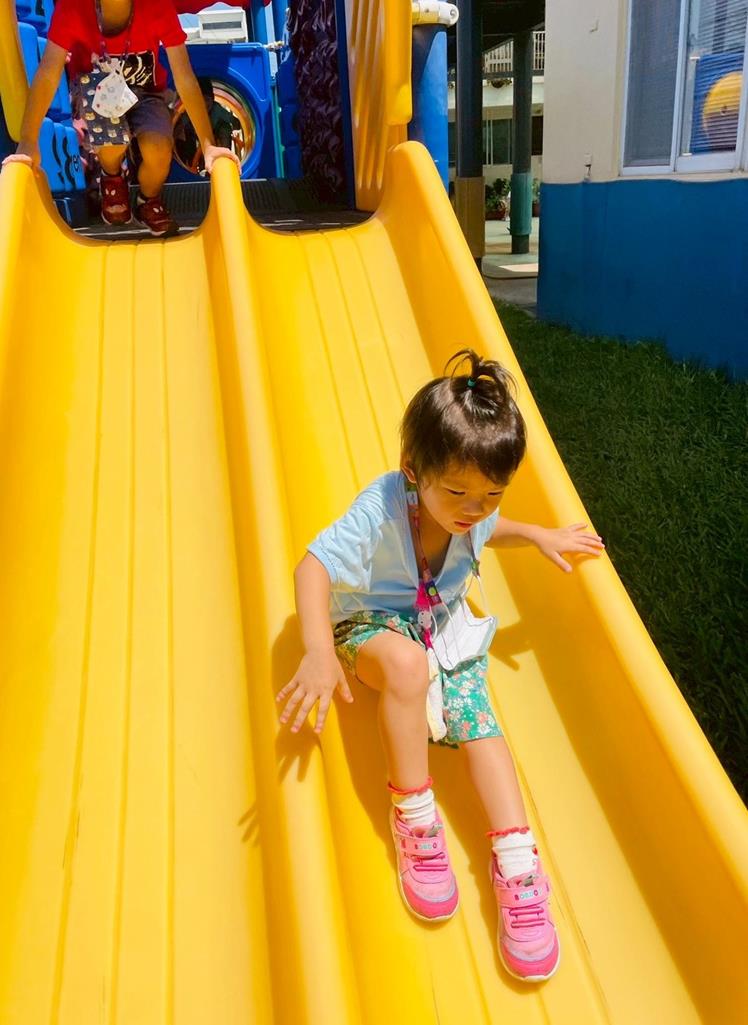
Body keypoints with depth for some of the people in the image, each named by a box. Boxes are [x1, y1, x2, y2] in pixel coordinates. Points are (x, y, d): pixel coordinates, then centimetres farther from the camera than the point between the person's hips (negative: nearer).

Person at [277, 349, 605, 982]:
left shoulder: (476, 509, -10)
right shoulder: (381, 509, -29)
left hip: (447, 627, 4)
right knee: (407, 661, -38)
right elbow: (313, 566, -33)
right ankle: (414, 815, -21)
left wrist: (537, 535, 3)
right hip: (372, 623, -4)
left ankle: (515, 862, -11)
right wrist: (320, 652, -46)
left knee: (477, 720, -19)